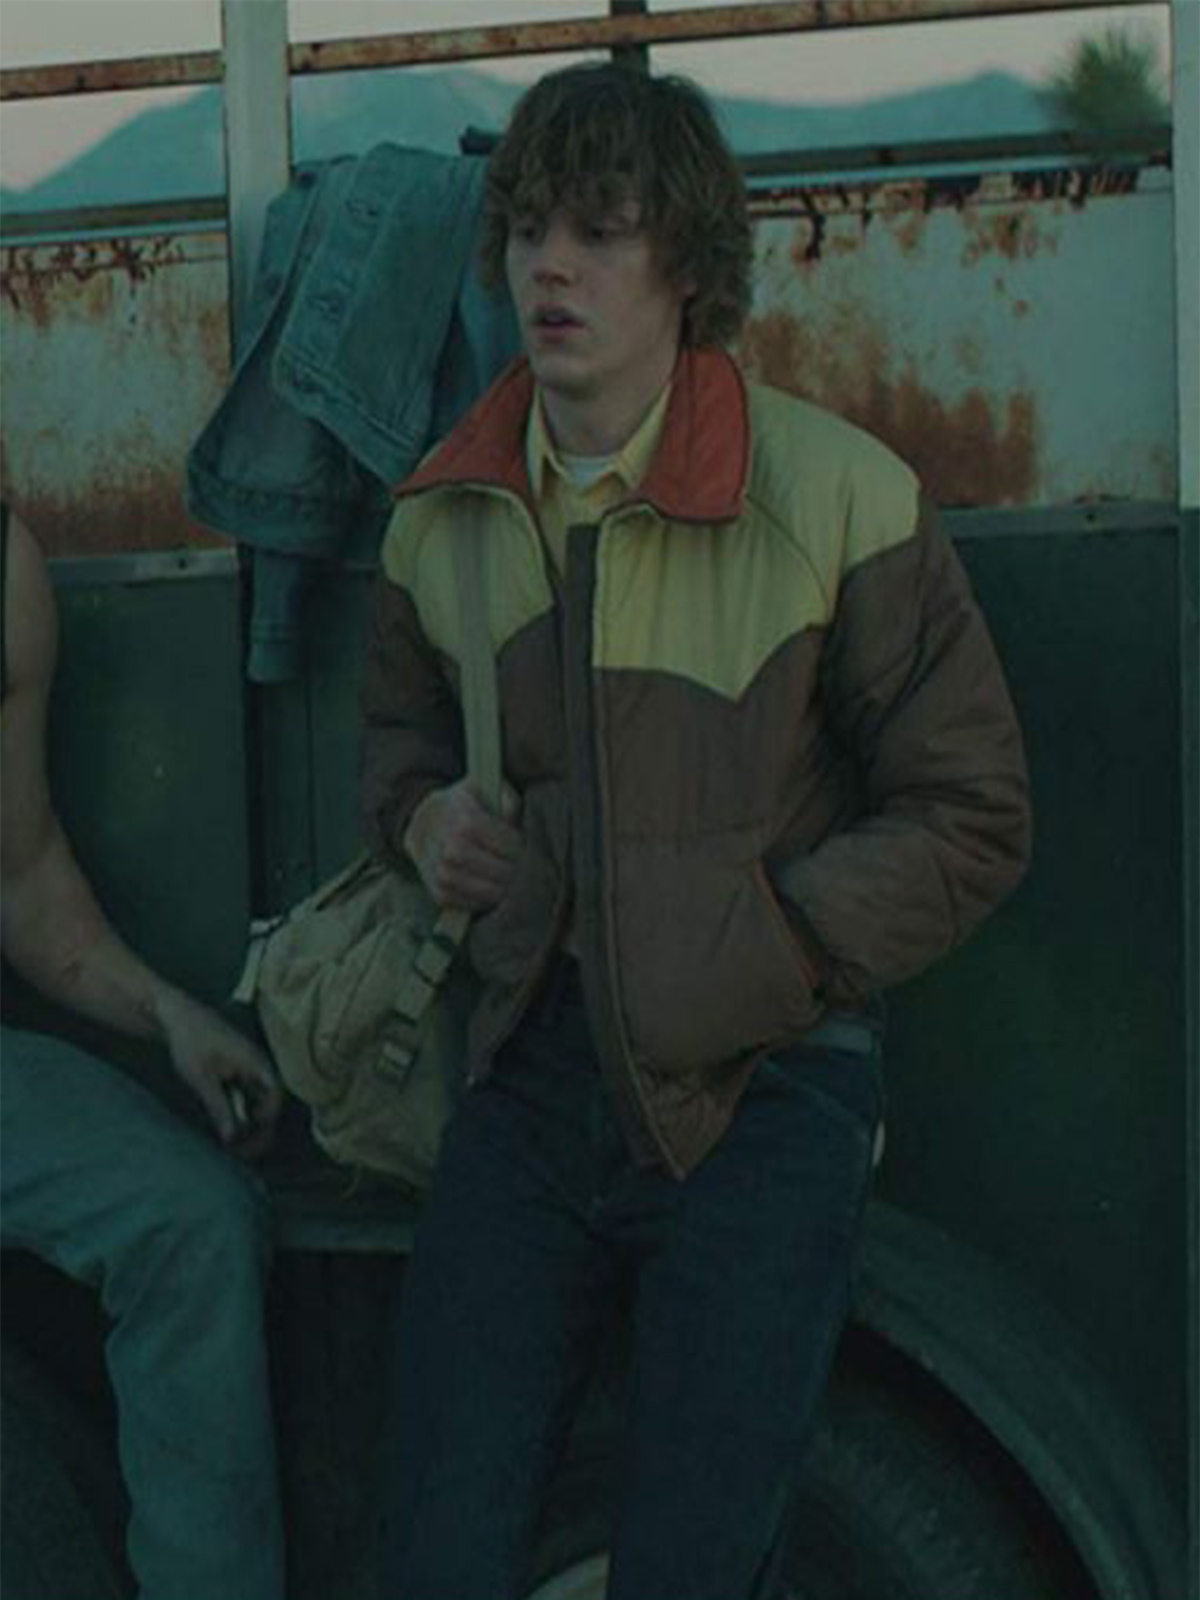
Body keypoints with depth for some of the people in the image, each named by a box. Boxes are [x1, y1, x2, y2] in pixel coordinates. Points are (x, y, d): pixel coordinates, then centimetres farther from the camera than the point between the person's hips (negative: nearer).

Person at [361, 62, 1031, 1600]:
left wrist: (753, 952, -12)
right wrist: (424, 813, 4)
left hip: (761, 1082, -3)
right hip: (536, 1069, 4)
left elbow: (971, 818, -4)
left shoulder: (839, 496, -8)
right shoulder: (441, 517, 7)